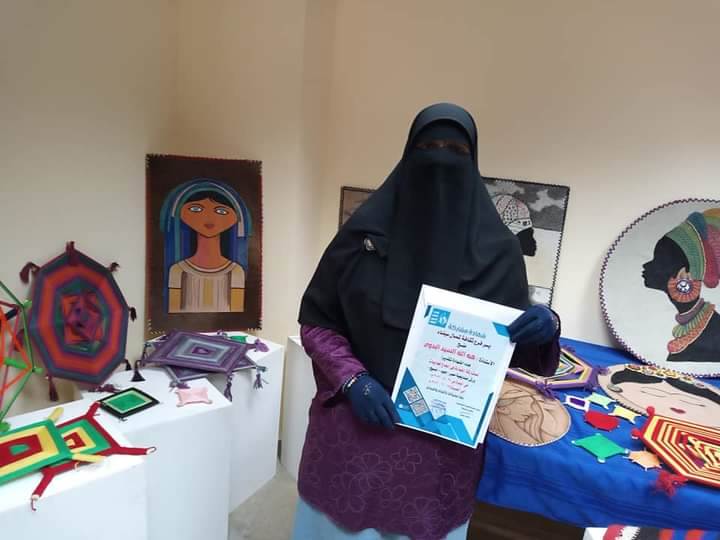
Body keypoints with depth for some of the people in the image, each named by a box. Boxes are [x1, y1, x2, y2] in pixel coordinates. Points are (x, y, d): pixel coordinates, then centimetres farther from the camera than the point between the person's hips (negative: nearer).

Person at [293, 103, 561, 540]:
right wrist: (352, 379, -16)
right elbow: (315, 320, -2)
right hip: (354, 426, 0)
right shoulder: (365, 232, -7)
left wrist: (546, 329, -19)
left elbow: (518, 348, 2)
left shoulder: (496, 248, -4)